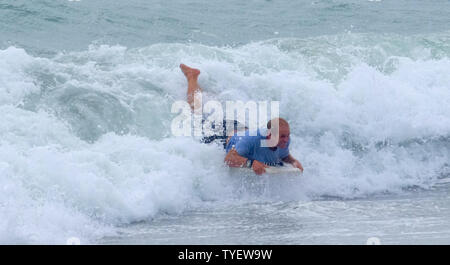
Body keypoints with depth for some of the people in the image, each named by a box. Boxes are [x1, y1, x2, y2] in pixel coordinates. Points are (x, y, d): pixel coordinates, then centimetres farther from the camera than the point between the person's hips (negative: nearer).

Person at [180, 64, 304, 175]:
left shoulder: (285, 141, -32)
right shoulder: (253, 138, -51)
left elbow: (285, 156, -10)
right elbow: (229, 158, -49)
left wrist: (294, 162, -31)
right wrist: (251, 163, -63)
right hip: (227, 137, -5)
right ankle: (192, 77, 45)